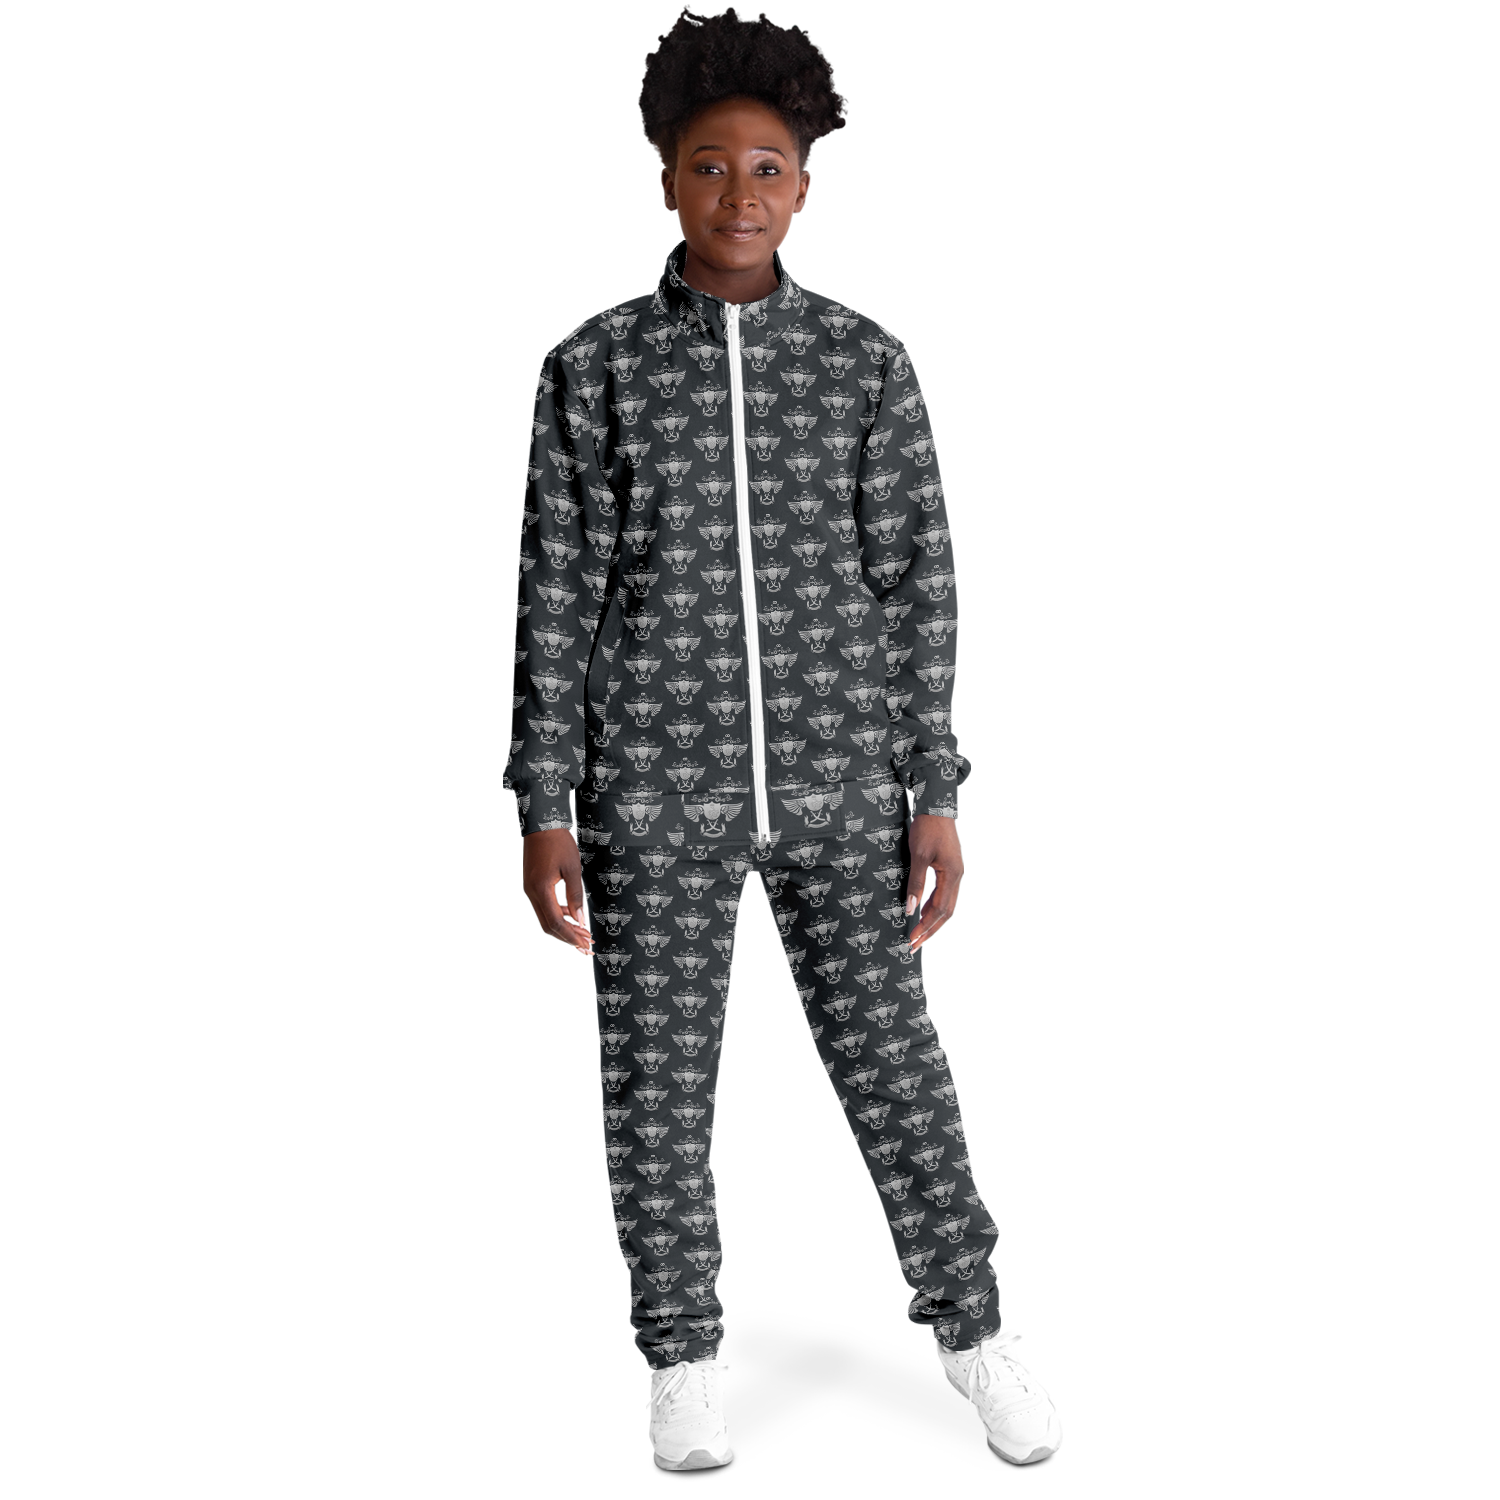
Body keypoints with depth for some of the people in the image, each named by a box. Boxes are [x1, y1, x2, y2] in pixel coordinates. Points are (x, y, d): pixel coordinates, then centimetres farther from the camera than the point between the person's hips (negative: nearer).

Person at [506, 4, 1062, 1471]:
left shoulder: (867, 361, 1)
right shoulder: (591, 367, -1)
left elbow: (917, 582, 2)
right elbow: (555, 595, 0)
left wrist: (934, 796, -2)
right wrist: (543, 811, -4)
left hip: (836, 772, 1)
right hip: (658, 781, 0)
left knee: (890, 1059, 5)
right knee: (660, 1078, 5)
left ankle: (971, 1332, 21)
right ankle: (684, 1367, 21)